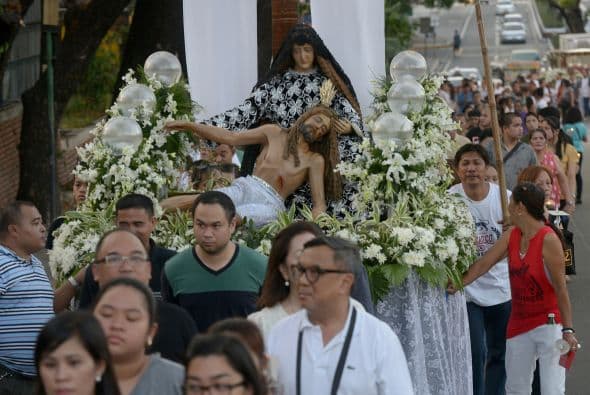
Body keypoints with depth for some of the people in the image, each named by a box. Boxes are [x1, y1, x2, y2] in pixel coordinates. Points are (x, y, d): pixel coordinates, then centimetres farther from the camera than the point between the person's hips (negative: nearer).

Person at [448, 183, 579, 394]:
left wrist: (568, 329, -19)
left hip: (548, 323, -7)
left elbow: (560, 288, -18)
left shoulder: (548, 240, -18)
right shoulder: (511, 236, 3)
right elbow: (484, 263, 2)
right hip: (519, 323, 7)